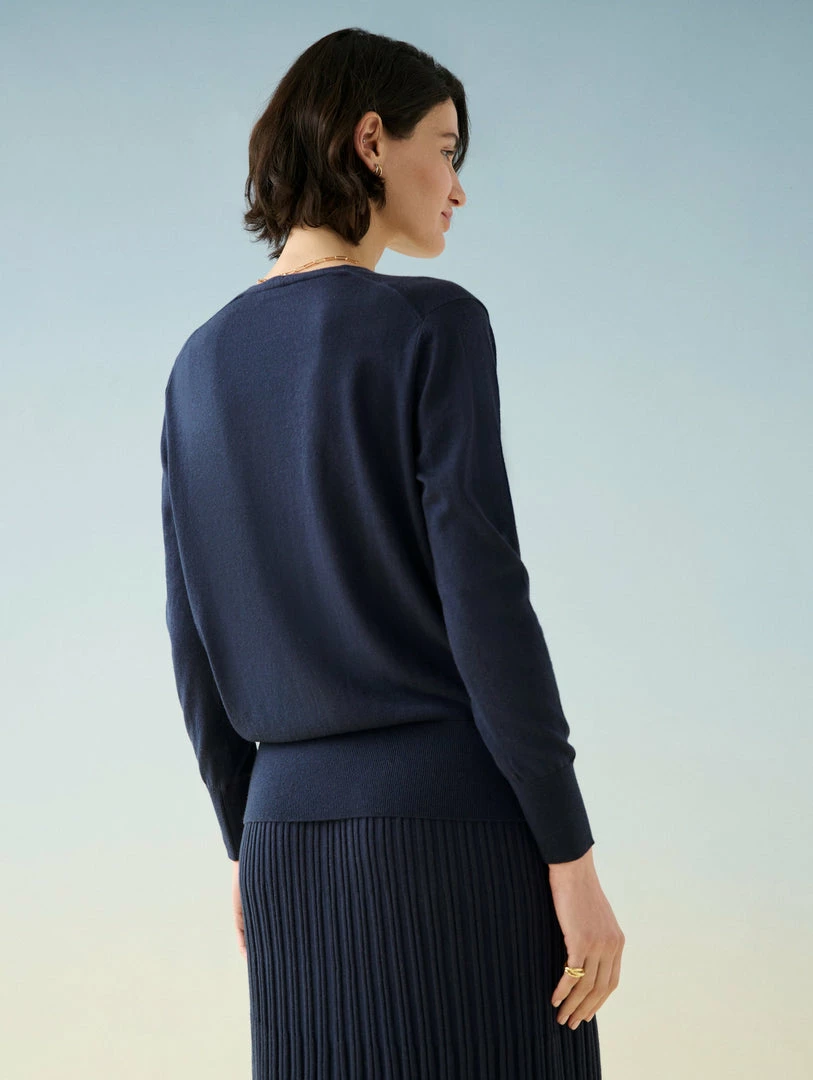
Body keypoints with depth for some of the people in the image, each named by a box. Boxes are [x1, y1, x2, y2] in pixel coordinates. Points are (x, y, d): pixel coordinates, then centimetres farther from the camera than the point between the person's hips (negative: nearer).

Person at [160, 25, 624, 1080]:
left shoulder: (205, 363, 11)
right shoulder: (432, 325, -8)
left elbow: (196, 643, 13)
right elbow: (482, 597, -14)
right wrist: (572, 853, -11)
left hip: (298, 836, 6)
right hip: (461, 828, -6)